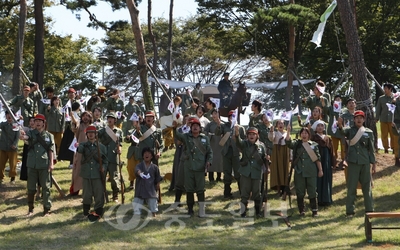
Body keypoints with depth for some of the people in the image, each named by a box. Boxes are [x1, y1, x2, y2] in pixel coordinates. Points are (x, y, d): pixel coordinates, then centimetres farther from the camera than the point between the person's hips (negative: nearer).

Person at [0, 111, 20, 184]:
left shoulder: (16, 126, -1)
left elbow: (17, 137, -2)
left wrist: (14, 144, -16)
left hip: (13, 148, -1)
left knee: (13, 164, 2)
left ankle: (12, 178, 14)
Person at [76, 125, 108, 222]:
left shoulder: (101, 147, 6)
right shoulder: (84, 145, 5)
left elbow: (105, 160, 12)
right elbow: (80, 149, -20)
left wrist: (104, 167, -9)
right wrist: (77, 147, -44)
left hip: (98, 174, 0)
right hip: (86, 174, 0)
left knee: (99, 194, 1)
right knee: (86, 194, 7)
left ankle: (98, 212, 13)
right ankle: (86, 212, 22)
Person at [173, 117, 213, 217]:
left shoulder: (205, 138, 8)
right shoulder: (186, 137, 6)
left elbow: (209, 151, 11)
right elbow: (178, 135, -13)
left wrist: (209, 161, -5)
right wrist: (174, 128, -32)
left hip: (200, 168, -1)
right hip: (189, 167, 1)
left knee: (200, 189, -3)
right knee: (189, 189, 6)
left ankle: (202, 210, 0)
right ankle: (190, 208, 17)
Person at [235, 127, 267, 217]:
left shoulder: (261, 145, 2)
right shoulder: (244, 144, -1)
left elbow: (264, 158, 11)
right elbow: (238, 142, -24)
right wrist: (237, 134, -45)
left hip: (257, 173, 1)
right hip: (246, 172, -1)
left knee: (257, 193, 9)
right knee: (244, 193, 1)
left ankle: (257, 211, 23)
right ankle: (243, 212, 9)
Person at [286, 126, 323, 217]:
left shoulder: (313, 144, 7)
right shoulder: (297, 143, 6)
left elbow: (318, 158, 7)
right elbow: (288, 143, -14)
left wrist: (320, 170, 4)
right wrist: (288, 131, -25)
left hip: (311, 172, -1)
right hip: (299, 172, 1)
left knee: (312, 191, 1)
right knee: (300, 192, 5)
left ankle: (315, 210, 9)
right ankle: (301, 211, 14)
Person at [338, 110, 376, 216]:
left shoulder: (368, 132, 7)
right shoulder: (350, 130, 2)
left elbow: (371, 149, 10)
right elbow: (343, 131, -22)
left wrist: (374, 163, 6)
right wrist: (340, 126, -45)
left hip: (365, 163, 2)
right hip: (353, 162, -2)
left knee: (367, 186, 6)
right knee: (351, 187, 1)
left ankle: (369, 209, 14)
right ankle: (350, 211, 5)